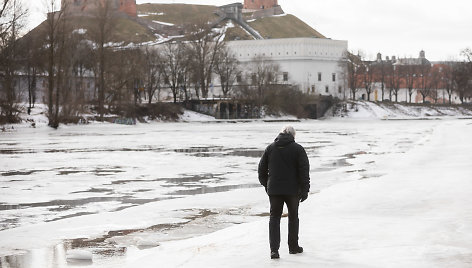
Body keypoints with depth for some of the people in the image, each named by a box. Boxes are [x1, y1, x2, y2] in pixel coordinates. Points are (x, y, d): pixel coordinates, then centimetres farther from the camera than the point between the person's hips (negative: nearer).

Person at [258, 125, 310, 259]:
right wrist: (305, 190, -3)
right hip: (292, 190, -2)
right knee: (293, 217, 15)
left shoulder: (270, 148, 4)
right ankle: (293, 246, 23)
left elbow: (262, 169, 9)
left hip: (274, 190, 2)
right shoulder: (298, 149, -5)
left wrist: (266, 185, 22)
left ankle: (274, 249, -7)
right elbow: (304, 170, -8)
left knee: (274, 218, 6)